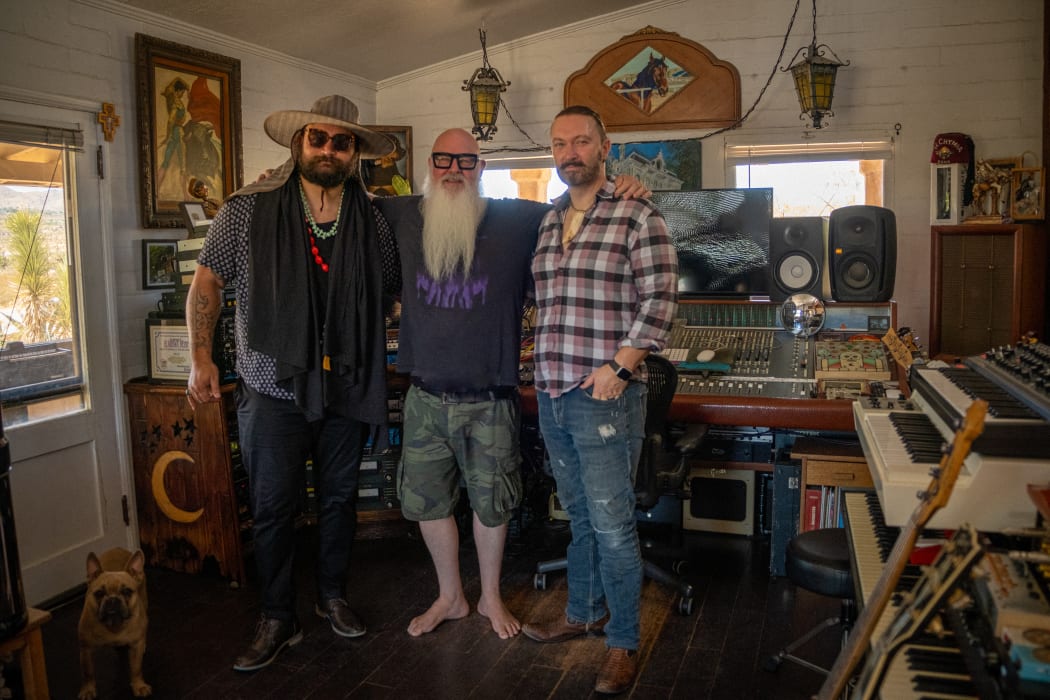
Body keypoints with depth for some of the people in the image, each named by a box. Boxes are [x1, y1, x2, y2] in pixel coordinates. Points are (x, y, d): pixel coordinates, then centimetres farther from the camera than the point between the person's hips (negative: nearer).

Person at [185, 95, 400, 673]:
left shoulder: (371, 220, 2)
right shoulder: (249, 209, -5)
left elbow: (395, 284, 13)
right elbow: (207, 282, -1)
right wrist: (201, 357, -8)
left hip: (345, 387, 3)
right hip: (274, 388, -2)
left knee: (339, 497, 15)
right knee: (272, 507, 5)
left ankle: (333, 596, 36)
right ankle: (277, 619, 22)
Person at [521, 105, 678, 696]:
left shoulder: (638, 217, -6)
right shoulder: (549, 222, 14)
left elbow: (659, 300, -12)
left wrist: (620, 366, -18)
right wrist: (543, 370, 13)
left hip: (606, 396, -6)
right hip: (552, 396, 7)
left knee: (612, 524, -1)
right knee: (579, 514, 19)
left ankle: (624, 643, 15)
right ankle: (584, 613, 35)